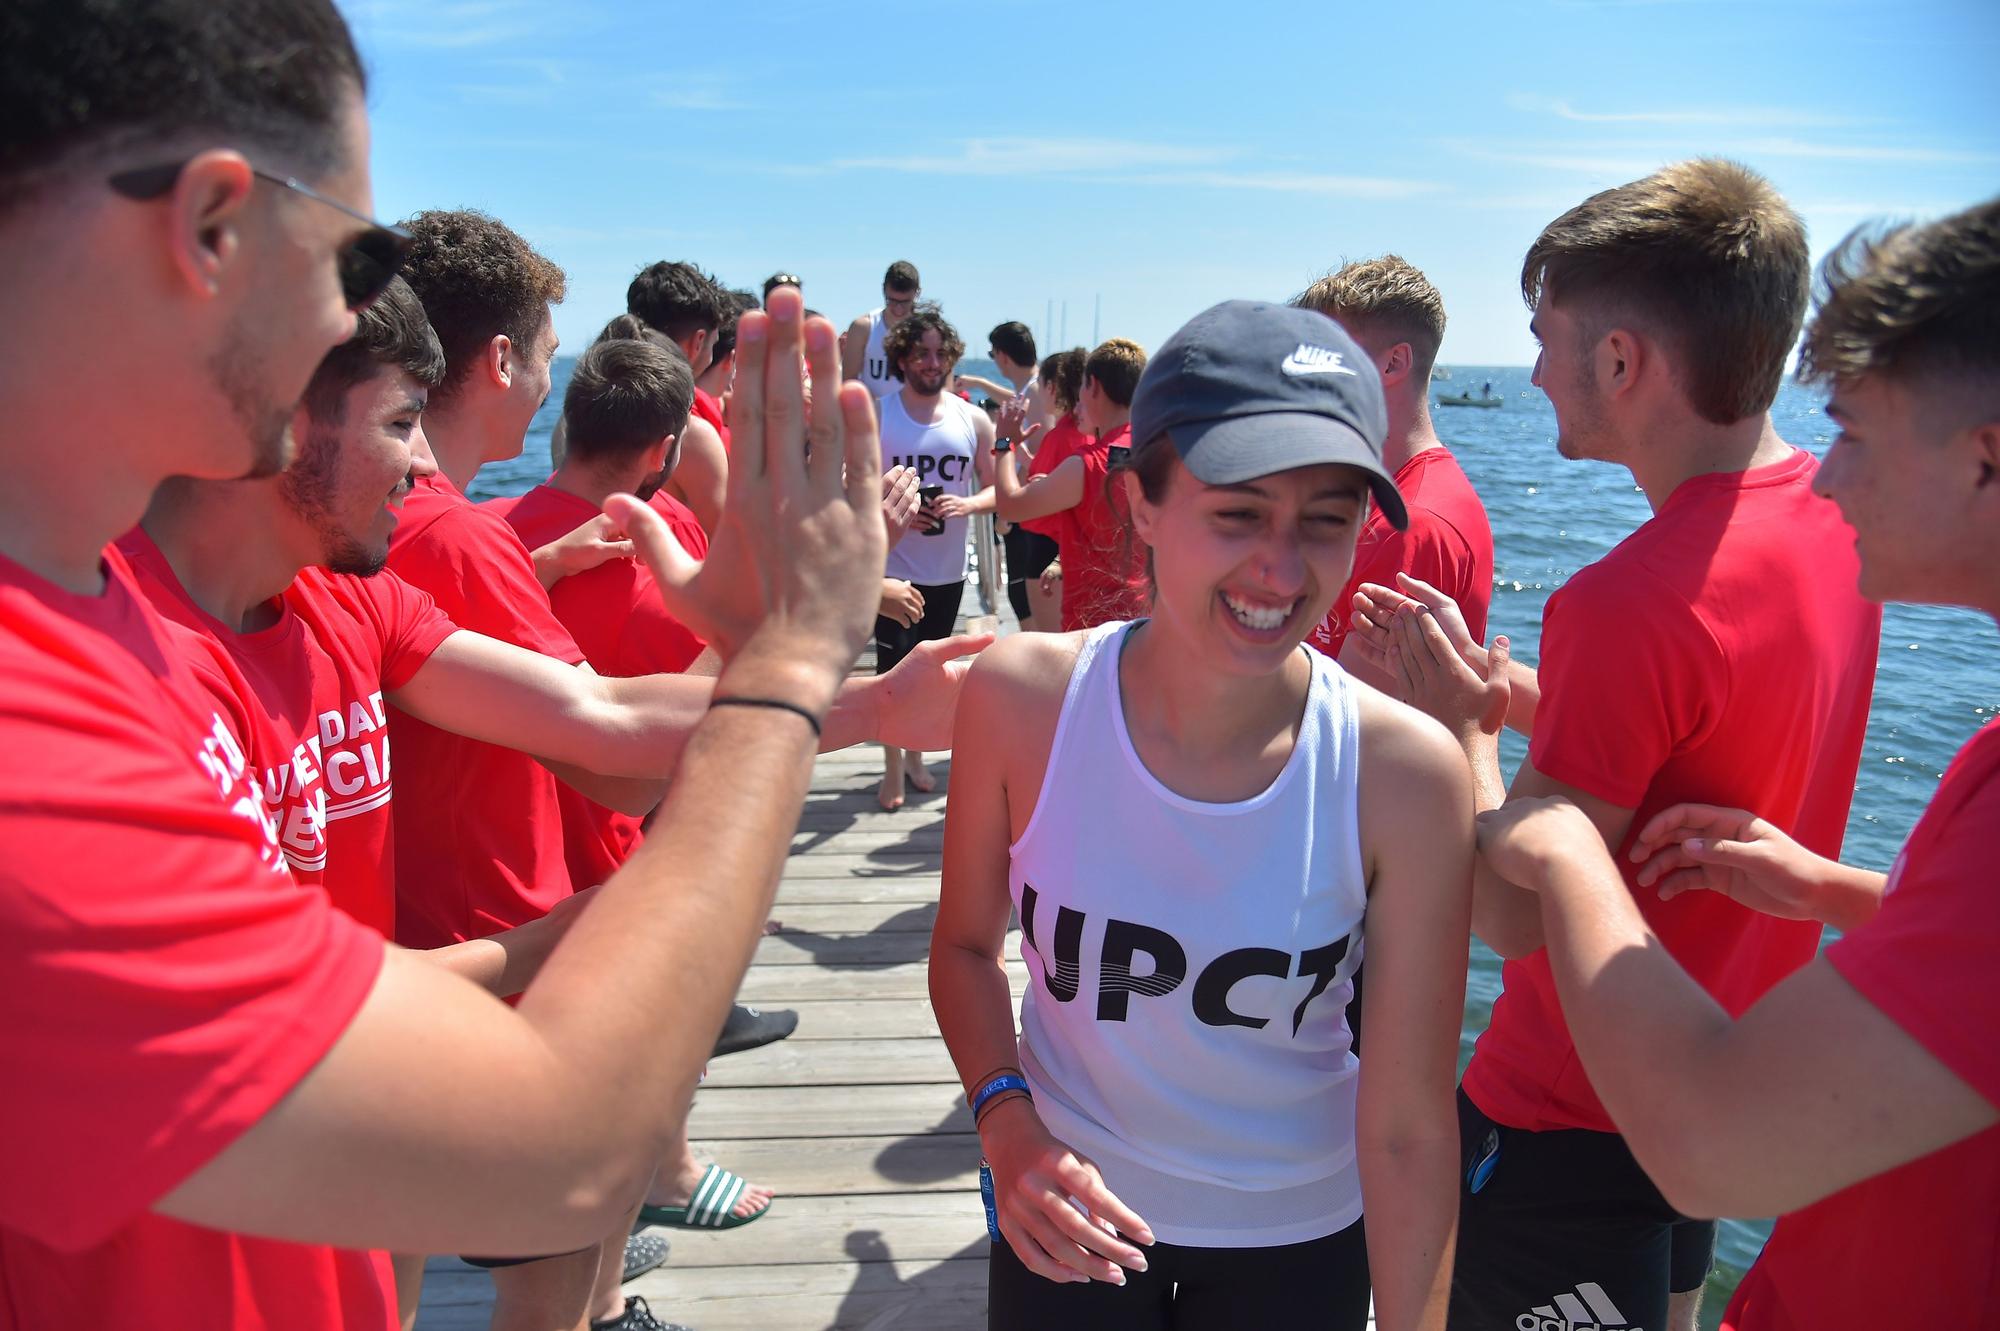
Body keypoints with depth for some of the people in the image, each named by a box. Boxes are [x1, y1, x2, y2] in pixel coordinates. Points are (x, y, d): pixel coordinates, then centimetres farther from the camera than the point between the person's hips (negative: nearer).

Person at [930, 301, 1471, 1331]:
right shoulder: (1022, 699, -20)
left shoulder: (1404, 774, -23)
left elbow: (1408, 1126, -16)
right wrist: (1005, 1120, -18)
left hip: (1298, 1237, 0)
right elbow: (966, 945, -4)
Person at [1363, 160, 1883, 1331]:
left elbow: (1513, 913, -27)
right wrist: (1498, 687, 3)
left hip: (1572, 1115, -8)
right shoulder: (1828, 518, -3)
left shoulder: (1631, 600, -31)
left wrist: (1463, 725, -15)